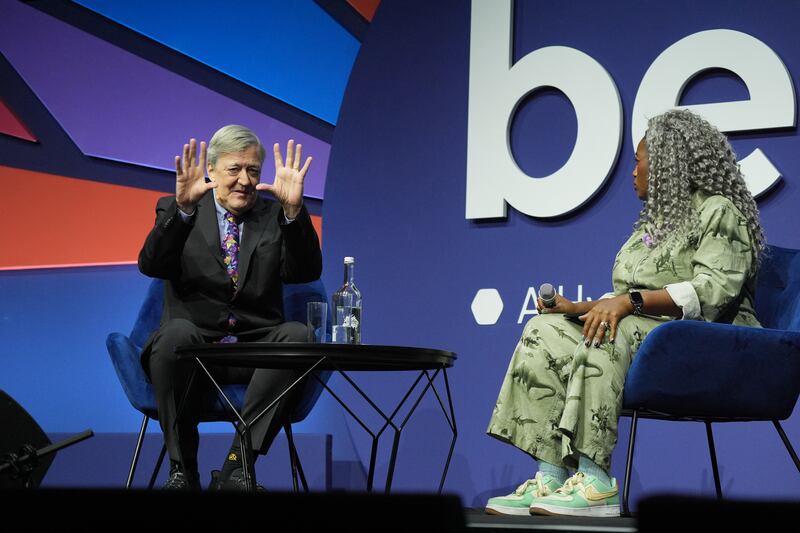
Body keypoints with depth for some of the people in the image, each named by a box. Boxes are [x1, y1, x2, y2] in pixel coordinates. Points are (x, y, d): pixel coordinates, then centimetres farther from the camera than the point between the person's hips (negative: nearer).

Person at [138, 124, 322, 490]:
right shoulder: (176, 213, 10)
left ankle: (237, 466, -26)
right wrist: (183, 207, -23)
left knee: (297, 335, -29)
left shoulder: (273, 217, 13)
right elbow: (150, 265, -9)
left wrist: (293, 210, -18)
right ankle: (182, 470, -20)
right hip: (192, 350, -1)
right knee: (177, 332, -35)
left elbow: (307, 273, -3)